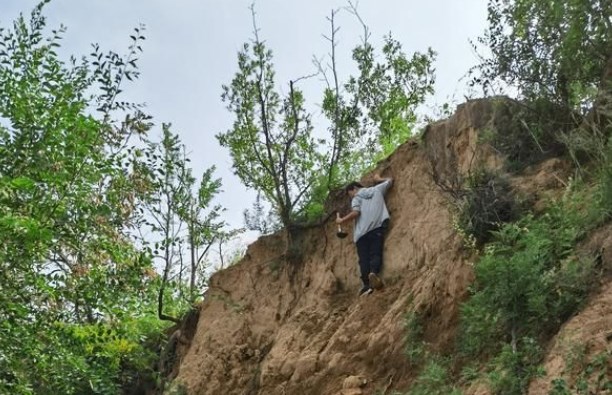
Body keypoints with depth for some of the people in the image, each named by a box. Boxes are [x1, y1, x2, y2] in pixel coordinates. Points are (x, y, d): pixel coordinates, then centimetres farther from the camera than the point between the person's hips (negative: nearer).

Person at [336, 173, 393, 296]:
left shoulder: (357, 197, 11)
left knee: (364, 258, -1)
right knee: (375, 253, -5)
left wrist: (341, 220, 5)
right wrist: (378, 179, 51)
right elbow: (390, 180, 34)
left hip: (362, 231, -2)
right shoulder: (377, 189, 21)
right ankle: (373, 273, -36)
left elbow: (355, 212, -6)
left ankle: (367, 284, -12)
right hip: (377, 228, 2)